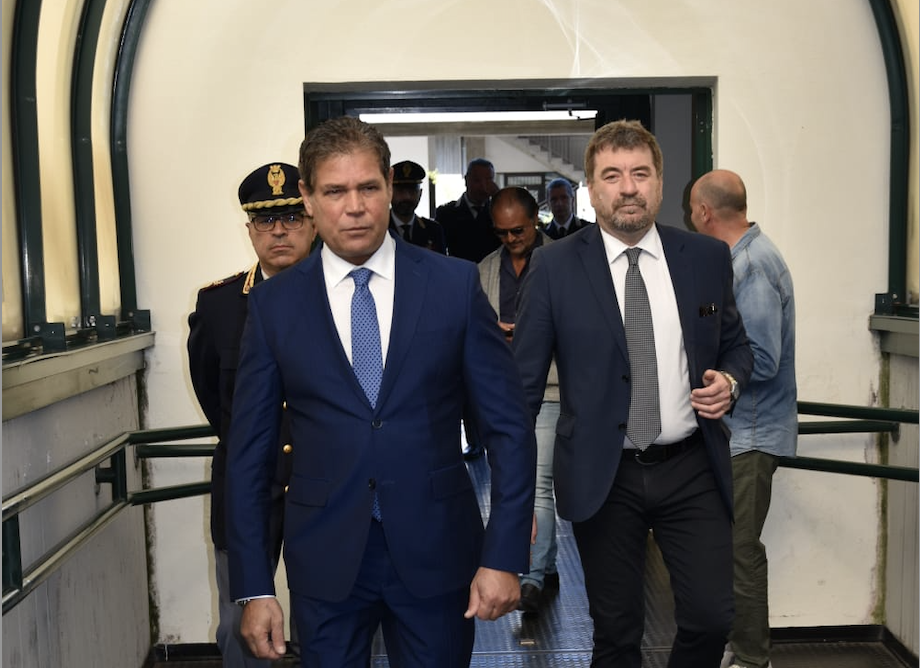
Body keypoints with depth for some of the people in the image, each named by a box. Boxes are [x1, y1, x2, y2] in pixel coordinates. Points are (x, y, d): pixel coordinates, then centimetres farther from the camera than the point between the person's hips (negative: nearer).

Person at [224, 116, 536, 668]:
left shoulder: (456, 284, -3)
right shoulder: (274, 304, -1)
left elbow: (509, 426, -2)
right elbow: (250, 453, 2)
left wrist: (505, 557, -7)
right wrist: (254, 587, 0)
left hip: (438, 554, 0)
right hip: (325, 559, 1)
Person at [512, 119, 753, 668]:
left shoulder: (708, 257, 3)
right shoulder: (554, 267, -5)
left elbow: (735, 344, 17)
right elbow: (523, 384, -4)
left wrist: (730, 381, -7)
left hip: (692, 468, 2)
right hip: (603, 477, -1)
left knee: (712, 617, 3)